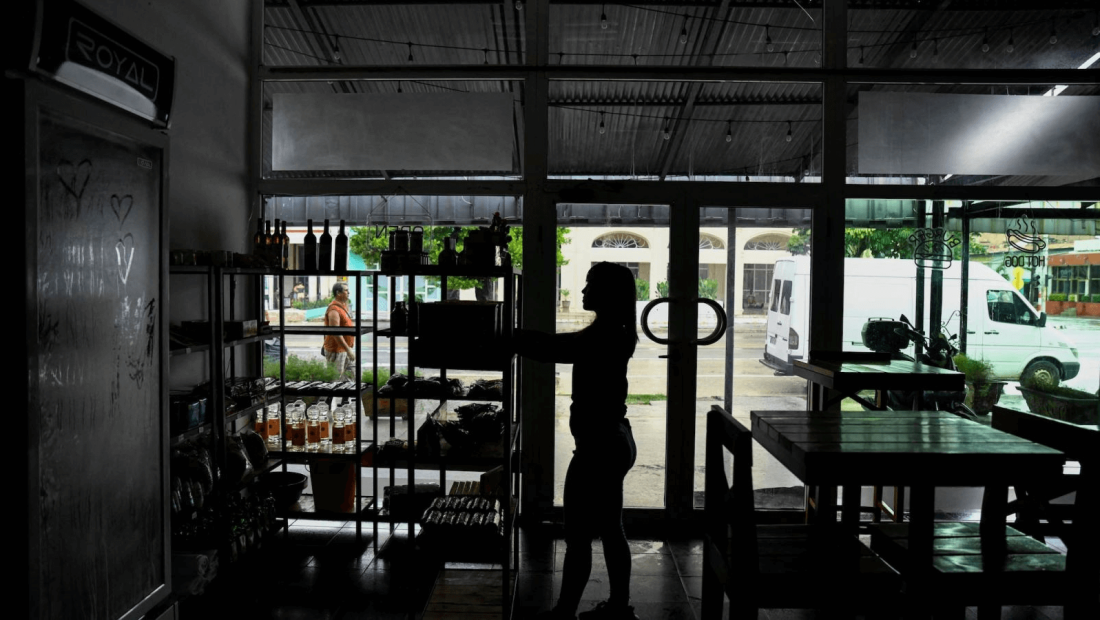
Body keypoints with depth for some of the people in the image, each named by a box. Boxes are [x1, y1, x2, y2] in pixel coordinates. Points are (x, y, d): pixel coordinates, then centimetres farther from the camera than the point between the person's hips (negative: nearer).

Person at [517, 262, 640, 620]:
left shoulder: (601, 337, -20)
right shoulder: (613, 335, 9)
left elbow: (548, 350, -21)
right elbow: (560, 344, 14)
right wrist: (519, 334, 11)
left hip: (599, 447, -10)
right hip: (616, 442, 10)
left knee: (578, 537, 4)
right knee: (610, 531, 19)